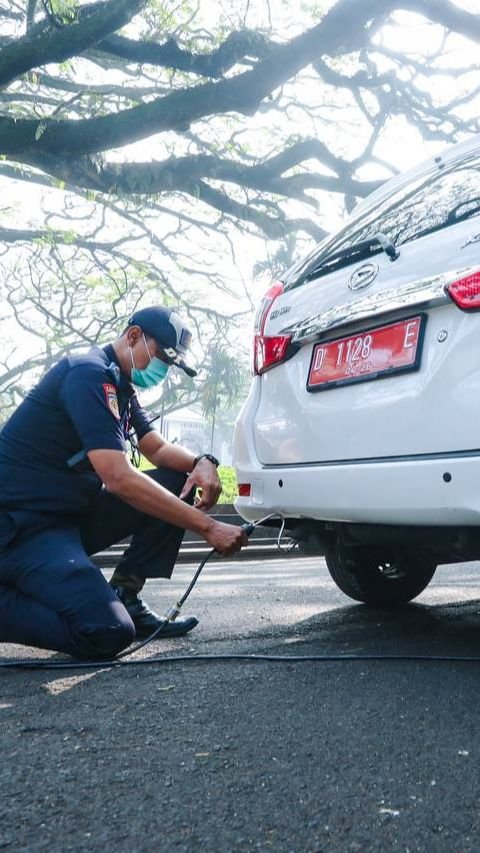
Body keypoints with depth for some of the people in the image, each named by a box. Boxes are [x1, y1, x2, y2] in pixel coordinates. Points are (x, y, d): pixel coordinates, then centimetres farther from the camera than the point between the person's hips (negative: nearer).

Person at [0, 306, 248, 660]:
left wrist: (202, 463, -7)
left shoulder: (122, 386, 14)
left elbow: (158, 448, 16)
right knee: (108, 632, -26)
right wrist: (208, 527, -26)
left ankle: (124, 596, 2)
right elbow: (118, 478, -27)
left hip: (74, 511, 10)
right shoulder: (89, 374, -18)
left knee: (179, 482, 1)